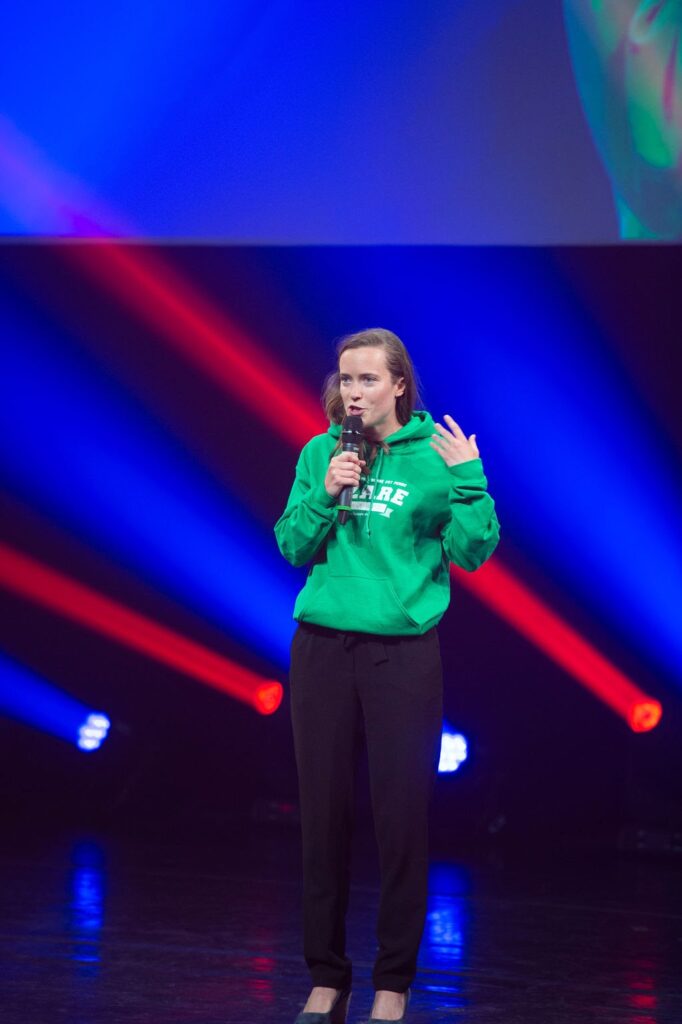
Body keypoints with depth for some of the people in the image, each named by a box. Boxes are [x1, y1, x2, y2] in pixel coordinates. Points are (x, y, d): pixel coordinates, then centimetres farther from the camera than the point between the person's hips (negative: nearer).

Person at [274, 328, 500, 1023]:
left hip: (403, 653, -2)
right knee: (324, 815, 6)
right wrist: (324, 495, -11)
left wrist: (468, 480, -16)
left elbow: (472, 553, -5)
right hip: (323, 649, 3)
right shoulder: (321, 454, 5)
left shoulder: (435, 456, -2)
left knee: (401, 820, 0)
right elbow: (293, 548, 4)